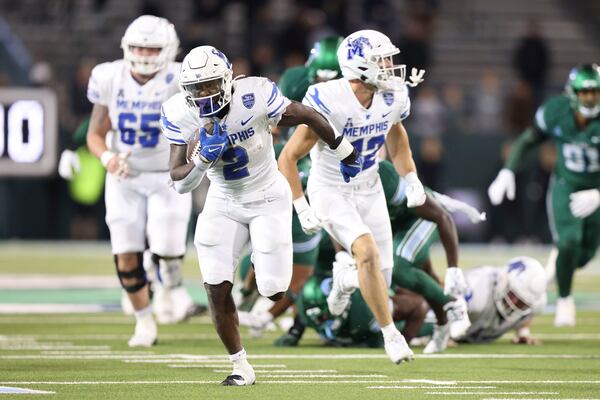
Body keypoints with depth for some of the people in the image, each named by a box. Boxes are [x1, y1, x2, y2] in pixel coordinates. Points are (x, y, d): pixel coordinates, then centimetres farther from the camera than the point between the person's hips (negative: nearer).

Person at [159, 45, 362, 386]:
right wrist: (203, 157, -34)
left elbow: (306, 116, -11)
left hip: (268, 199, -3)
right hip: (223, 202, 3)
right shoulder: (181, 115, -17)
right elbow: (180, 182, -13)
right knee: (217, 290, -7)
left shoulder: (254, 97, -28)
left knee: (273, 291, -6)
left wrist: (343, 151, 3)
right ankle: (241, 367, 10)